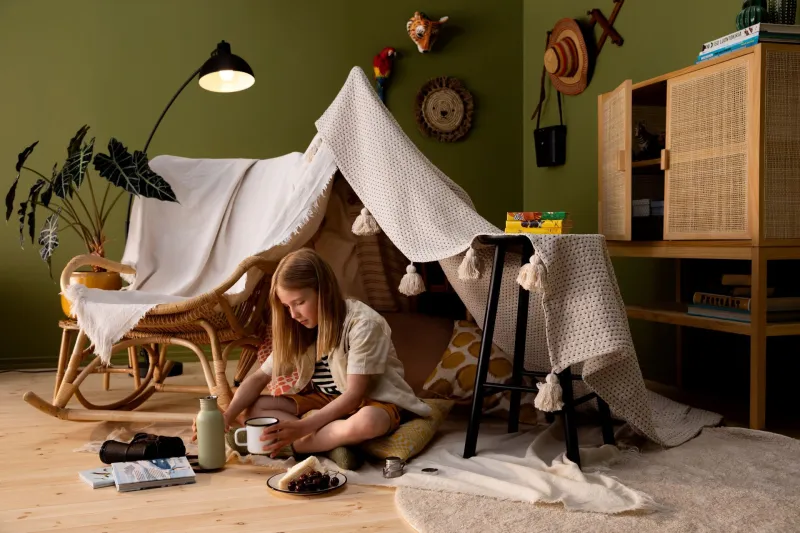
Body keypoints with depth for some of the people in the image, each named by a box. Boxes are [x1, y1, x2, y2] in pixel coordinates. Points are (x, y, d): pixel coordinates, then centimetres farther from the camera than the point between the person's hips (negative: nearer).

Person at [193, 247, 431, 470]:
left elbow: (354, 394, -24)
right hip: (325, 402, 7)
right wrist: (228, 416, -20)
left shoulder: (363, 324, -21)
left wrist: (302, 427, -33)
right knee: (252, 409, -15)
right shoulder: (299, 330, 0)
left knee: (367, 422, -43)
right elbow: (259, 378, -1)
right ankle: (331, 443, -28)